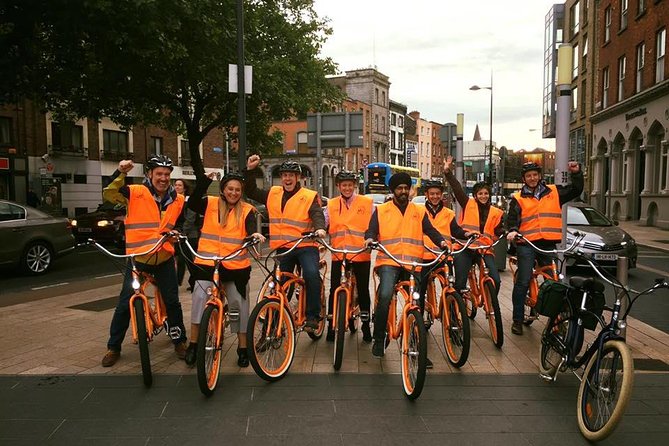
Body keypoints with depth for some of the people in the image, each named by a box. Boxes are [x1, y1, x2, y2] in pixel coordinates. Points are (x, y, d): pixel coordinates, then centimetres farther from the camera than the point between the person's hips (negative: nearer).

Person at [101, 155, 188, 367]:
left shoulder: (177, 200, 3)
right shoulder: (135, 193, -8)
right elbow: (109, 194, -22)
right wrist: (121, 172, -32)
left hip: (165, 259, 3)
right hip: (138, 258, -2)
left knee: (172, 302, 7)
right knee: (125, 304, 3)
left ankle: (180, 341, 24)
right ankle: (113, 347, 19)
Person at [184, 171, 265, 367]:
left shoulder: (246, 210, 2)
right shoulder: (210, 204, 4)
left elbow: (251, 229, -13)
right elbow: (192, 203, -12)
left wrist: (255, 234, -36)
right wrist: (204, 181, -21)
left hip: (236, 266, 0)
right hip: (207, 263, 0)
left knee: (238, 304, 7)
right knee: (200, 298, -12)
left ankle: (243, 347, 22)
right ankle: (193, 344, 5)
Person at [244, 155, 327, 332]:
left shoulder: (309, 196, 0)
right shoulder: (273, 194, 13)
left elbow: (317, 215, -12)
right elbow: (251, 192, 19)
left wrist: (320, 228, -34)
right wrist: (250, 170, 8)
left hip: (305, 246, -4)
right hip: (283, 248, 5)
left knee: (312, 275, -27)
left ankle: (312, 316, -13)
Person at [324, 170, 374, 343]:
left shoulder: (367, 203, 2)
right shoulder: (331, 205, 8)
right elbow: (322, 224, 4)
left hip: (361, 255, -1)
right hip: (338, 255, 1)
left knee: (363, 291, 9)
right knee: (334, 291, 3)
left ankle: (366, 325, 24)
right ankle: (332, 325, 17)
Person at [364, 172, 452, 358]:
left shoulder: (419, 211, 15)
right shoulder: (381, 210, 11)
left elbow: (430, 230, 6)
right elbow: (372, 230, 3)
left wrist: (441, 241, -13)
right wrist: (369, 239, -20)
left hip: (413, 264, 3)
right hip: (388, 262, -2)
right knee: (385, 295, -24)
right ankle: (379, 339, -7)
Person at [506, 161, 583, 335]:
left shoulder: (554, 192, 13)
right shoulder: (518, 198, 7)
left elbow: (576, 190, 13)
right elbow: (512, 218, 1)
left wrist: (576, 173, -1)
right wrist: (512, 231, -19)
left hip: (548, 244, 2)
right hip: (526, 244, -2)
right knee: (523, 282, -4)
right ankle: (517, 320, 4)